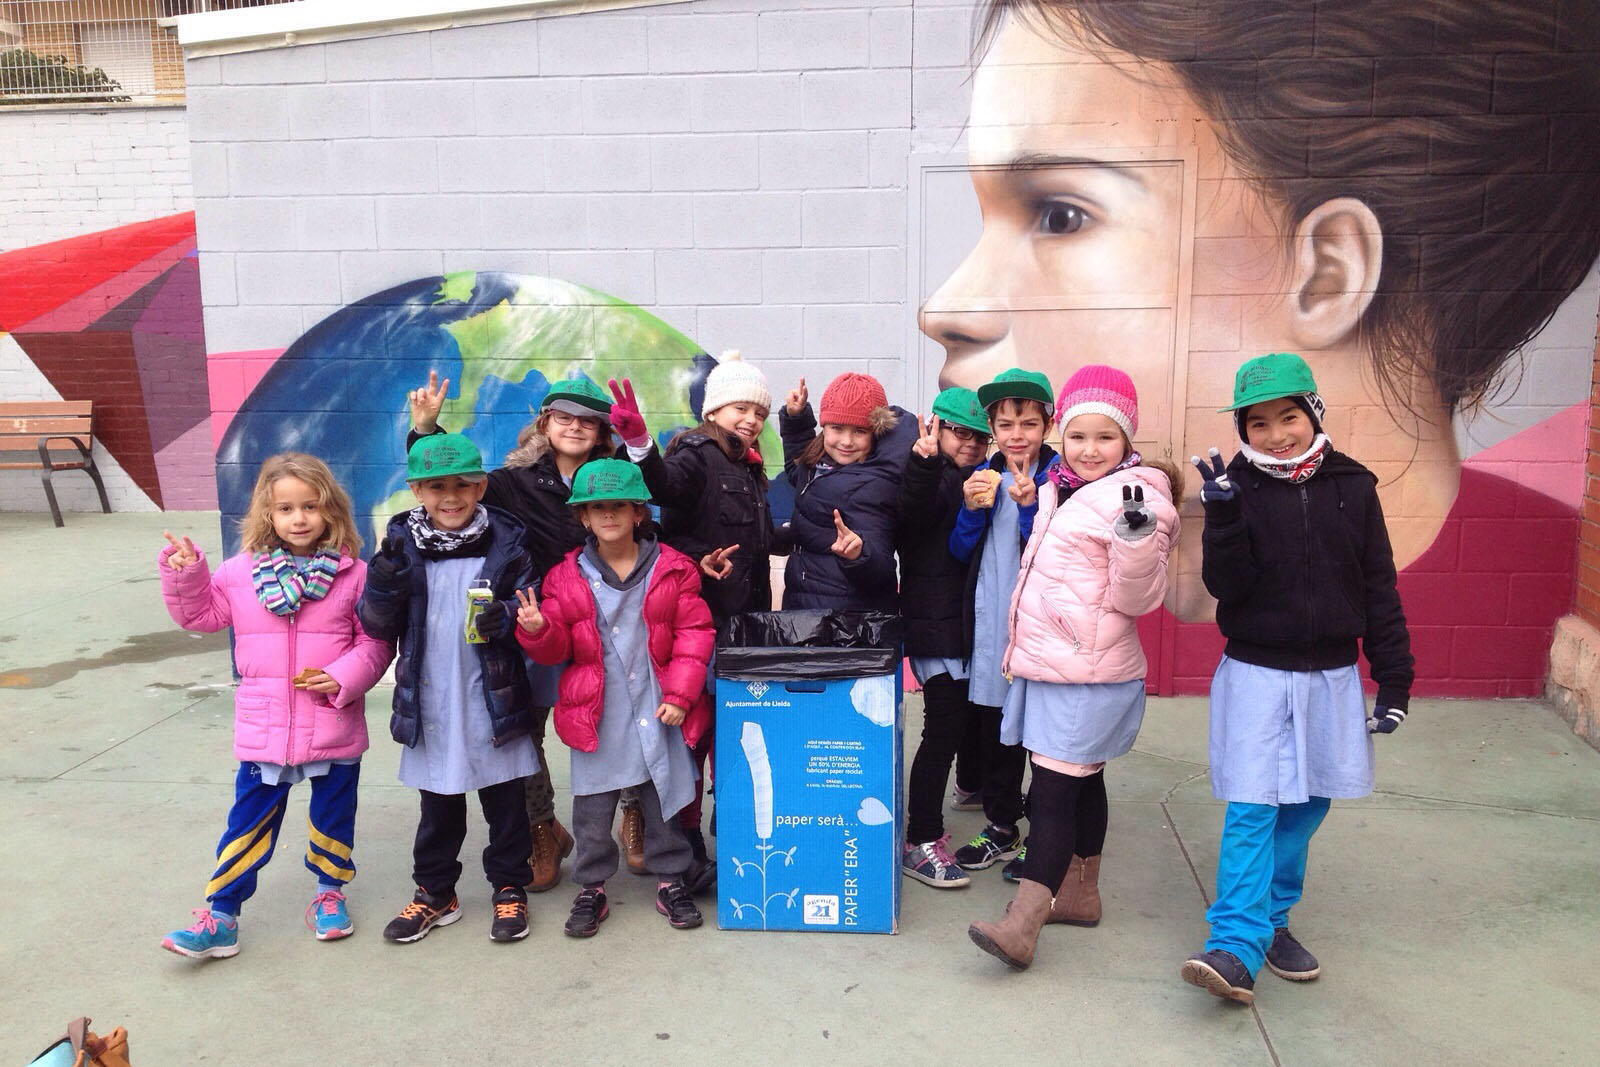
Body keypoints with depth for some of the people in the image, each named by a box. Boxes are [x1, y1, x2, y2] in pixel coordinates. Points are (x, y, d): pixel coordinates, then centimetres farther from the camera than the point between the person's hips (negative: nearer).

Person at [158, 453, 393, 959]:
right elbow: (201, 613, 10)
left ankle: (330, 891, 38)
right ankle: (220, 916, 20)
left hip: (334, 726, -1)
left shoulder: (353, 574, -7)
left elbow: (375, 641, -4)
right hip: (264, 728, 1)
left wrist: (345, 676, -18)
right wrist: (183, 575, -5)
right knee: (249, 825, 8)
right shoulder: (241, 572, 0)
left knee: (333, 817, 16)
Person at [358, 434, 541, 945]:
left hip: (495, 701, -1)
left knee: (505, 804, 11)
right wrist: (384, 582, -20)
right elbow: (377, 626, -1)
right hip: (430, 705, 2)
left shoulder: (506, 543, -5)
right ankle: (435, 892, 34)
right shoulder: (403, 546, -1)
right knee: (437, 807, 17)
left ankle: (510, 888, 29)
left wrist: (508, 618, -22)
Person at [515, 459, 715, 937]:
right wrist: (537, 629, -19)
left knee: (666, 799, 12)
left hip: (658, 712, 0)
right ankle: (591, 888, 25)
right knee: (592, 808, 8)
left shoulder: (673, 569, -2)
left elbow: (694, 633, -2)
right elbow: (557, 647, 4)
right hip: (595, 714, 1)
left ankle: (670, 880, 29)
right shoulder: (567, 577, 1)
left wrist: (680, 693, -8)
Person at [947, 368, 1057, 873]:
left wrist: (1031, 507, -25)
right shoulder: (983, 476, 7)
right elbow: (960, 552, 7)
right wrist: (972, 510, -11)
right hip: (989, 619, 4)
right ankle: (1002, 827, 29)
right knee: (995, 730, 14)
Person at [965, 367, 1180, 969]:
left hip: (1088, 676, -8)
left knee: (1053, 789, -10)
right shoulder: (1060, 490, 13)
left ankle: (1022, 924, -10)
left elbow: (1136, 600, -15)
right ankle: (1081, 893, 31)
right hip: (1047, 666, 8)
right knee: (1082, 783, 18)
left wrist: (1137, 540, -29)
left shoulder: (1133, 495, -12)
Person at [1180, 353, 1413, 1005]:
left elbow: (1379, 589, 4)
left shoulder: (1353, 486, 0)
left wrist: (1394, 681, 3)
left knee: (1306, 805, 12)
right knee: (1252, 810, -5)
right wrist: (1222, 516, -27)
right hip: (1256, 674, -3)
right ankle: (1237, 947, -3)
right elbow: (1227, 586, -13)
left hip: (1331, 676, 3)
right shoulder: (1238, 488, -6)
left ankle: (1270, 919, 28)